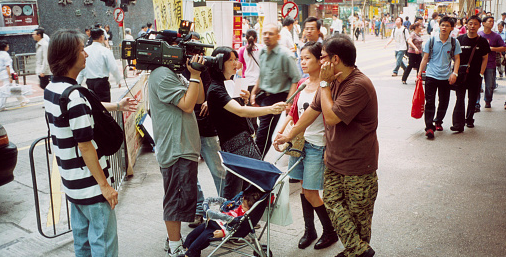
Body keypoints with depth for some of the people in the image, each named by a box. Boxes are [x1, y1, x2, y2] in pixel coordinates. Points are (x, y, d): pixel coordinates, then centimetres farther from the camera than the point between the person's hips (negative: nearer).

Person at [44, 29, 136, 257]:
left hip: (72, 182, 9)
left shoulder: (51, 89, 4)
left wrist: (116, 106, 23)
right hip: (90, 184, -9)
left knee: (82, 237, 22)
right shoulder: (73, 96, -25)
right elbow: (85, 147, -24)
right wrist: (104, 185, -18)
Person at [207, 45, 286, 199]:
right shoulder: (215, 90, -16)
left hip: (246, 137, 9)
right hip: (234, 144, -9)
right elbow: (240, 111, -31)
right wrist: (270, 109, -42)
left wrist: (245, 99, 3)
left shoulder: (231, 83, 13)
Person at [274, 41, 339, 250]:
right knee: (303, 188, 14)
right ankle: (309, 231, 31)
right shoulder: (302, 84, 8)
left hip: (317, 145, -7)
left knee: (310, 194, -1)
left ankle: (330, 232, 22)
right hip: (299, 141, 7)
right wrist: (280, 133, 11)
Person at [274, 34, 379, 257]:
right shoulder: (333, 81, 7)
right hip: (334, 159, 8)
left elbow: (331, 117, -25)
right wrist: (289, 136, 22)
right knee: (332, 203, 6)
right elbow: (313, 110, 16)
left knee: (359, 212, 6)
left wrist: (324, 83, -15)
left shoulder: (359, 85, -22)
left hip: (358, 164, -8)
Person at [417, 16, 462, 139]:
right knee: (430, 102, -6)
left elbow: (457, 59, 7)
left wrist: (454, 73, -7)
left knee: (444, 102, 11)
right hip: (431, 75, -2)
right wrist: (419, 73, 0)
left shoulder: (454, 42, 2)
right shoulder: (432, 40, 0)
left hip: (446, 77, 2)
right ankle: (429, 127, -5)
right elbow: (425, 58, 4)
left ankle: (438, 121, 32)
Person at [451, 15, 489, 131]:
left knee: (472, 99, 10)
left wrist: (481, 73, -4)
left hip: (475, 75, 1)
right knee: (460, 99, -9)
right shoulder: (460, 39, 3)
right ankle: (458, 124, -12)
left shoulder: (482, 41, 2)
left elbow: (485, 58, 5)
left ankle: (469, 119, 28)